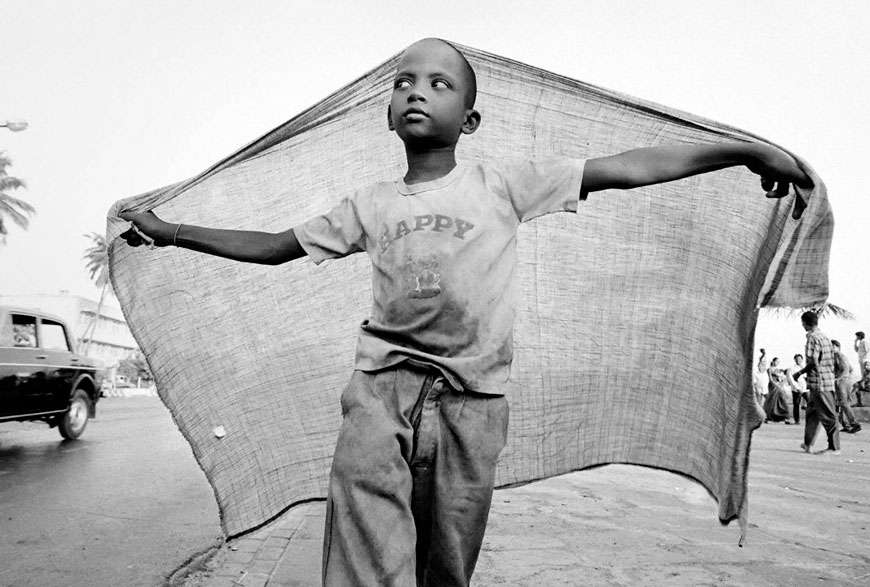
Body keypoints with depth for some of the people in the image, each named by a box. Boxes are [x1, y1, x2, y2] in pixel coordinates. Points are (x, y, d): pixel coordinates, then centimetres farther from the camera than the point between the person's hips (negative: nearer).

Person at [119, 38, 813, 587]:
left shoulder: (503, 184, 3)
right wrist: (172, 232, 19)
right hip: (383, 383, 1)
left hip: (473, 398, -1)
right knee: (365, 526, -23)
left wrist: (746, 148, -4)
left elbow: (626, 167, -1)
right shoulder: (370, 205, 12)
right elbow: (274, 246, 19)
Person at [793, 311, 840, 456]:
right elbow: (831, 361, 15)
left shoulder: (812, 338, -14)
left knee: (827, 415, -3)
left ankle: (834, 447, 3)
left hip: (819, 382, -9)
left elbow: (813, 362, -20)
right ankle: (808, 443, 20)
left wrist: (799, 373, -7)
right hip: (828, 379, 9)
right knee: (811, 411, 15)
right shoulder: (825, 337, 14)